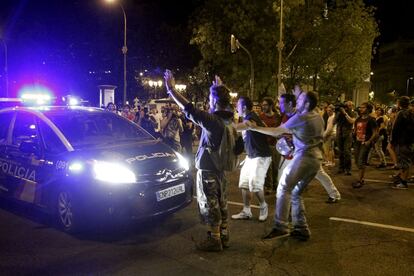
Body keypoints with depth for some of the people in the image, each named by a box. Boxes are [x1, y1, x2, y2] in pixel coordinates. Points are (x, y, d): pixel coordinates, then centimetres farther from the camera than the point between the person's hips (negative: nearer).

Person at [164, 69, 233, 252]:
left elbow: (188, 109, -24)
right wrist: (220, 90, 36)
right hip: (221, 167, 8)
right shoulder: (228, 117, 1)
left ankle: (214, 240, 10)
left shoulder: (211, 120, -22)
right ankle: (223, 236, 27)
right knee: (221, 203, 16)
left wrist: (171, 89, -17)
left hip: (207, 168, -8)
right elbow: (225, 105, 25)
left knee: (209, 205, 2)